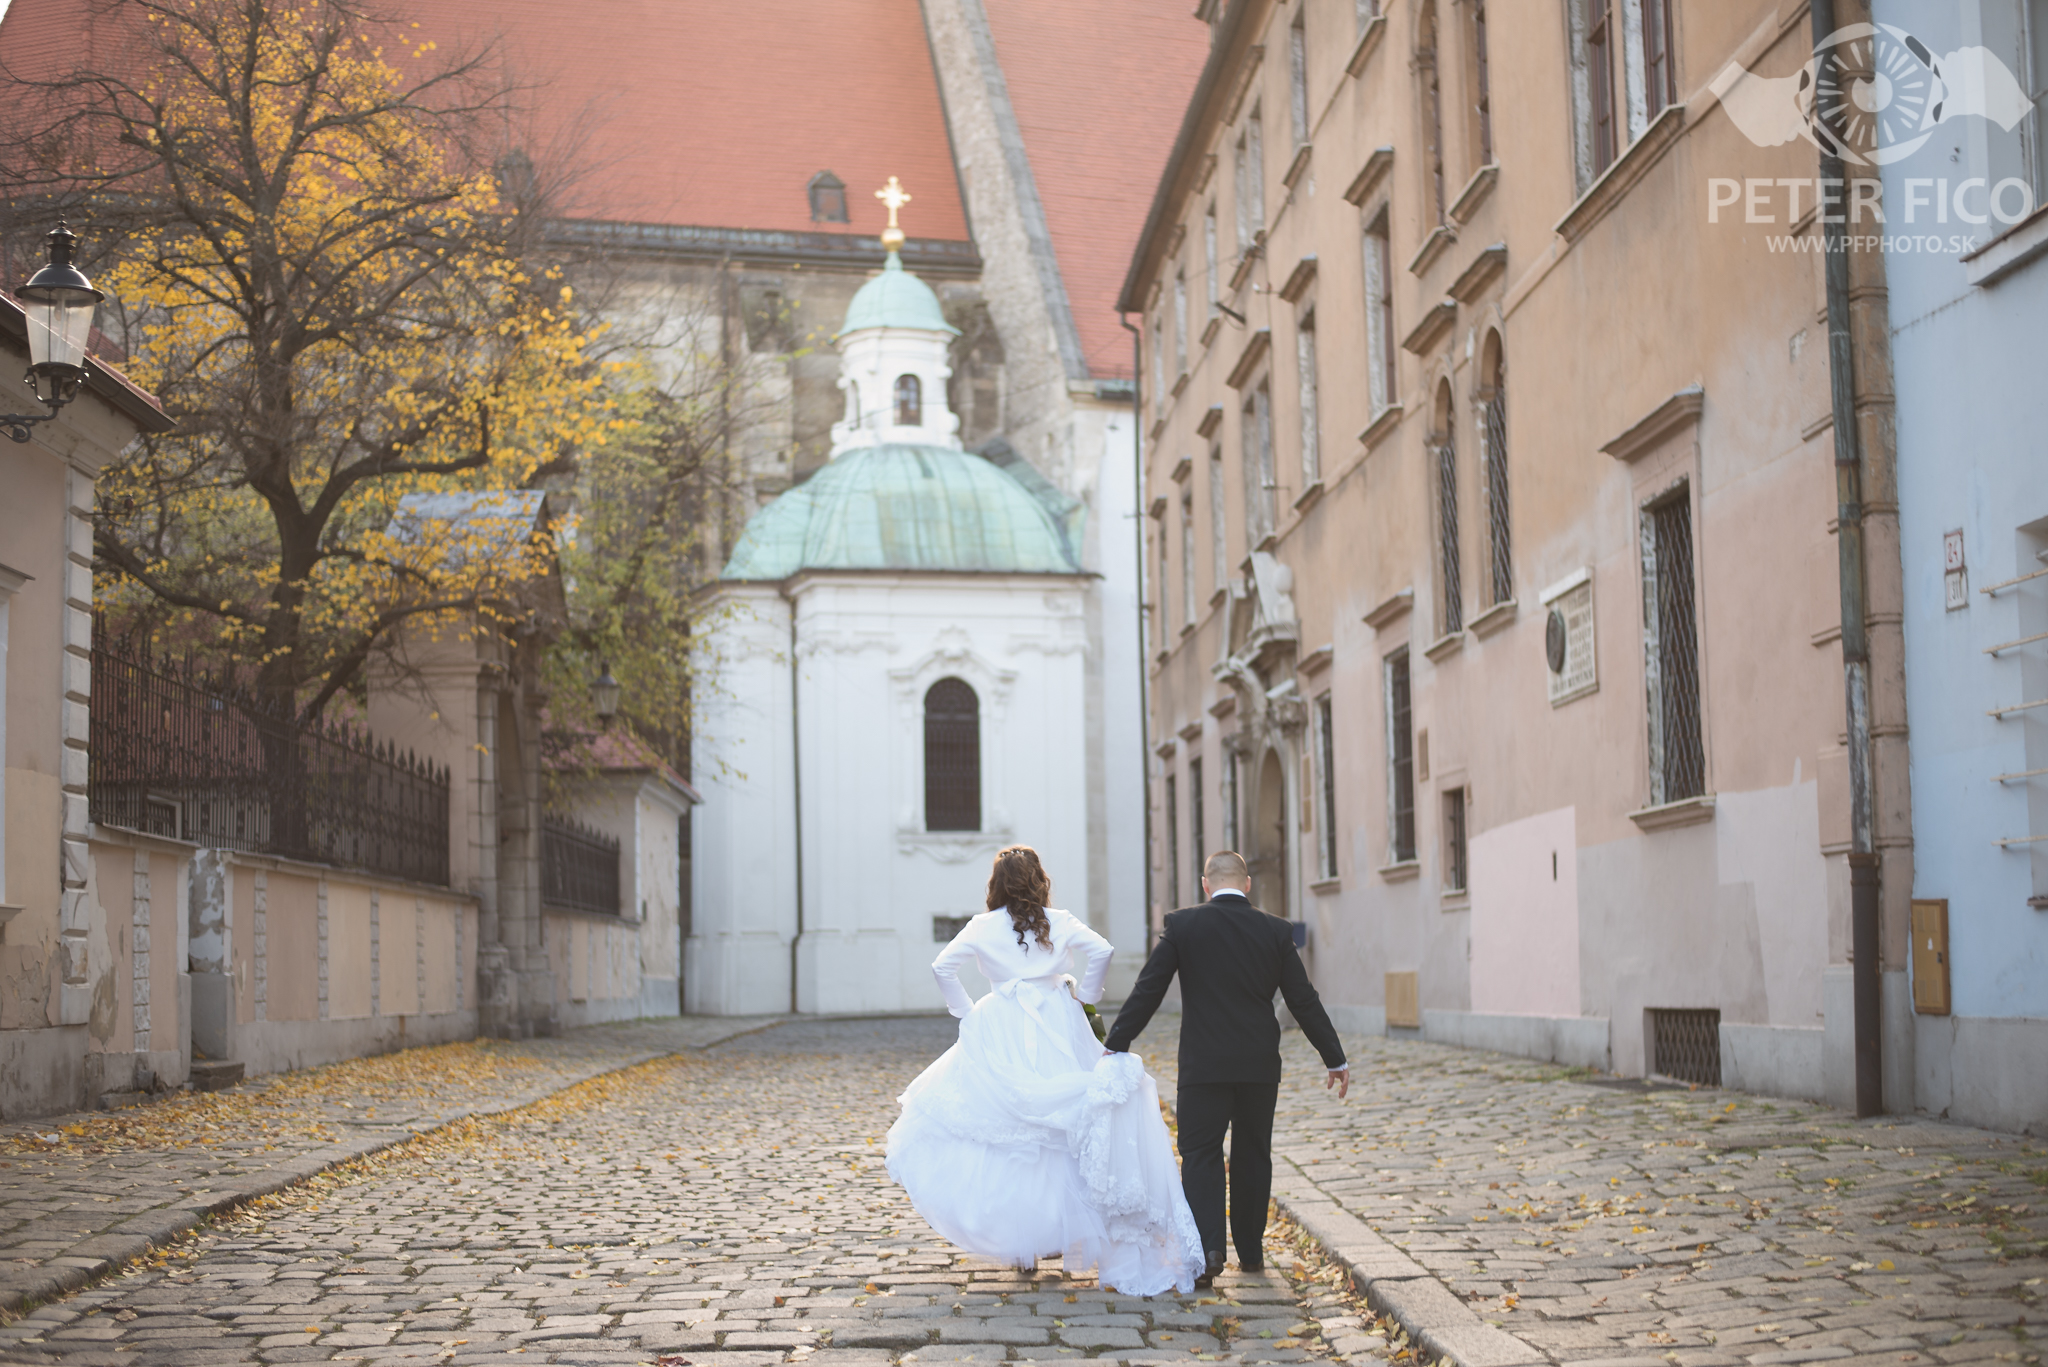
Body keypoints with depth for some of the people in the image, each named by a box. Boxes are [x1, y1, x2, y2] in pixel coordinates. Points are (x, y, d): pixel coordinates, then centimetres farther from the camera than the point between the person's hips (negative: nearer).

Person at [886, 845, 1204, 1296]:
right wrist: (1083, 996, 11)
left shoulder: (983, 927, 3)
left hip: (1002, 1033, -1)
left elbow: (943, 967, 1)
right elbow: (1102, 951, 0)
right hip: (1059, 1030, 1)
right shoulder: (1060, 923, 6)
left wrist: (967, 1012, 11)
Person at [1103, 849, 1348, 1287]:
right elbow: (1304, 1000, 3)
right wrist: (1335, 1058, 11)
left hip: (1203, 1065, -2)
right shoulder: (1275, 931, 1)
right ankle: (1251, 1252, 20)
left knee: (1201, 1154, 3)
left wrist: (1113, 1046, 1)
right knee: (1253, 1156, 14)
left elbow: (1147, 992, -5)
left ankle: (1207, 1248, -13)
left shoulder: (1182, 925, -4)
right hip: (1260, 1066, 2)